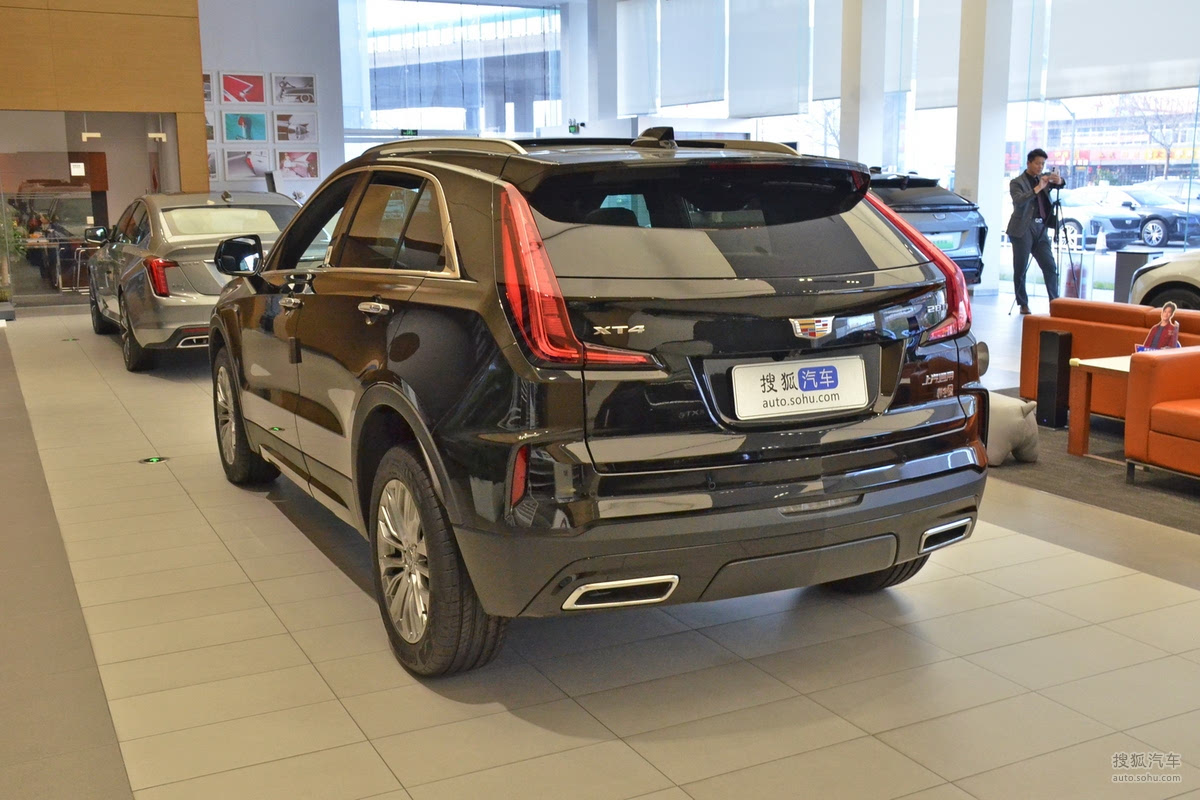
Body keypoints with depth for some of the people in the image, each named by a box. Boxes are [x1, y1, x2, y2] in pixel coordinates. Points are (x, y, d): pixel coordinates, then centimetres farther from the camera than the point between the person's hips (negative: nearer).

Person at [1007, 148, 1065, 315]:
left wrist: (1058, 181, -17)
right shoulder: (1017, 182, -2)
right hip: (1023, 230, -5)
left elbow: (1059, 186, 5)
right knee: (1020, 269, -1)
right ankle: (1023, 304, 8)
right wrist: (1037, 188, -28)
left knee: (1050, 266, 0)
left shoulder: (1043, 179, 14)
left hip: (1040, 229, 5)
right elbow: (1018, 201, -19)